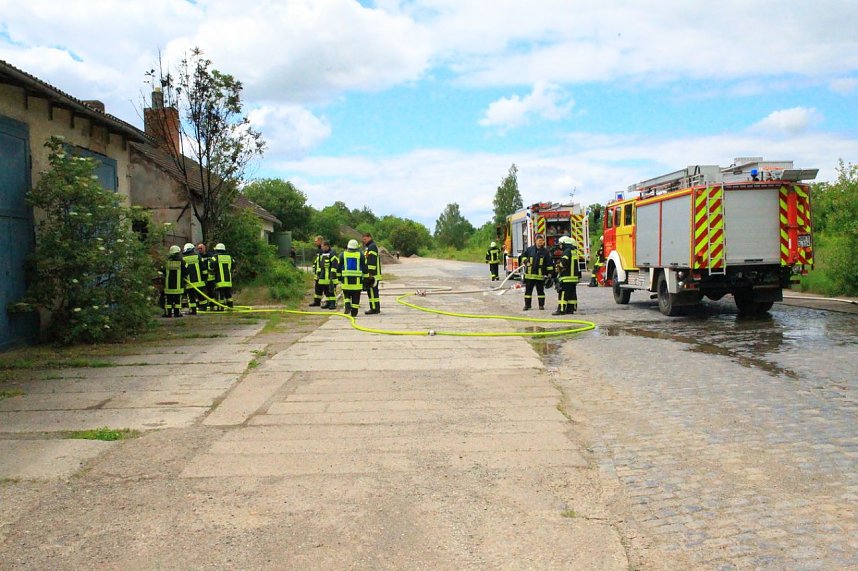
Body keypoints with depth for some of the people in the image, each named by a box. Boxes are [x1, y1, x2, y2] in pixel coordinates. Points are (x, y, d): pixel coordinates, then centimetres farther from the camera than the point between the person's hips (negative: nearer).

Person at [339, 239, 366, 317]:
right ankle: (354, 313, 3)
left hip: (346, 279, 1)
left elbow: (339, 268, 8)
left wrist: (340, 278, 16)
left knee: (346, 295, 15)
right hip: (357, 280, -1)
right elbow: (364, 268, 3)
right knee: (355, 297, 4)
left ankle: (347, 306, -9)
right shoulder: (360, 255, 3)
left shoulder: (343, 255, 6)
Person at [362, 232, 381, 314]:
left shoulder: (372, 247, -12)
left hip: (372, 274, -11)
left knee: (372, 291, -9)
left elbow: (372, 261, -20)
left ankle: (374, 308, -8)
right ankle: (376, 308, 16)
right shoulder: (368, 247, 22)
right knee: (371, 291, 12)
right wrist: (366, 273, 24)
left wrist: (371, 273, -23)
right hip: (369, 274, 11)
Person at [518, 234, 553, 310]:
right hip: (529, 274, 1)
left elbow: (549, 263, 3)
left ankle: (541, 305, 16)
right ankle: (527, 305, 12)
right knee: (528, 290, 5)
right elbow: (523, 256, 16)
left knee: (540, 290, 7)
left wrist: (550, 273, 0)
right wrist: (525, 260, -4)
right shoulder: (529, 249, 2)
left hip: (540, 275, -1)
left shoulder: (546, 251, 1)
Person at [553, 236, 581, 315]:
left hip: (567, 277, -10)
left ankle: (561, 310, -12)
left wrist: (558, 264, -3)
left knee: (563, 293, -9)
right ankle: (571, 309, 13)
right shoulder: (574, 251, 18)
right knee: (572, 294, 10)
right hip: (574, 276, 10)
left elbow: (563, 263, -23)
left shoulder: (567, 251, -13)